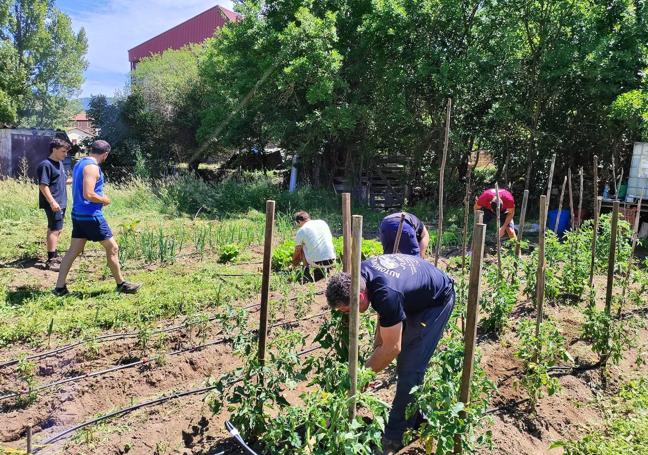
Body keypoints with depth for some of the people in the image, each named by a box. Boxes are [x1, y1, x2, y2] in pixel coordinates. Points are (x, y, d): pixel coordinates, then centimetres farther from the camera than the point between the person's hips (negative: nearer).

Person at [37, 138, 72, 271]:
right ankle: (51, 260, -6)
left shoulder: (60, 163, 14)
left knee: (56, 230, 17)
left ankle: (54, 255, 28)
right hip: (53, 204, -9)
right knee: (55, 230, -9)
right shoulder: (46, 165, -14)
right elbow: (43, 186, -19)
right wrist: (52, 202, -25)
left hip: (61, 203, 9)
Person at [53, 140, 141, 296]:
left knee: (73, 250, 11)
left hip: (78, 214, 9)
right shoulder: (92, 167, -17)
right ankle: (121, 284, 12)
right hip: (91, 216, -9)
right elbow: (88, 195, -25)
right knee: (112, 248, 2)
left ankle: (60, 287, 13)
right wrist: (104, 200, -9)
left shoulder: (79, 163, 13)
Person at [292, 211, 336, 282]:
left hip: (316, 262, -3)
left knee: (302, 247, 20)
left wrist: (294, 264, 33)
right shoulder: (323, 222, 13)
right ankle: (323, 269, 20)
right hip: (331, 260, 4)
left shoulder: (301, 231, 2)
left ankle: (307, 270, 15)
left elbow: (297, 252, 14)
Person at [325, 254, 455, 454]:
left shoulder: (386, 295, -40)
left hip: (437, 301, -8)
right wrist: (377, 344, -1)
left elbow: (392, 348, -29)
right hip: (416, 297, 8)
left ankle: (395, 437, -1)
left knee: (410, 369, -10)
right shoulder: (360, 271, -16)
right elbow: (384, 313, 3)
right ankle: (416, 418, 29)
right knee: (405, 363, 12)